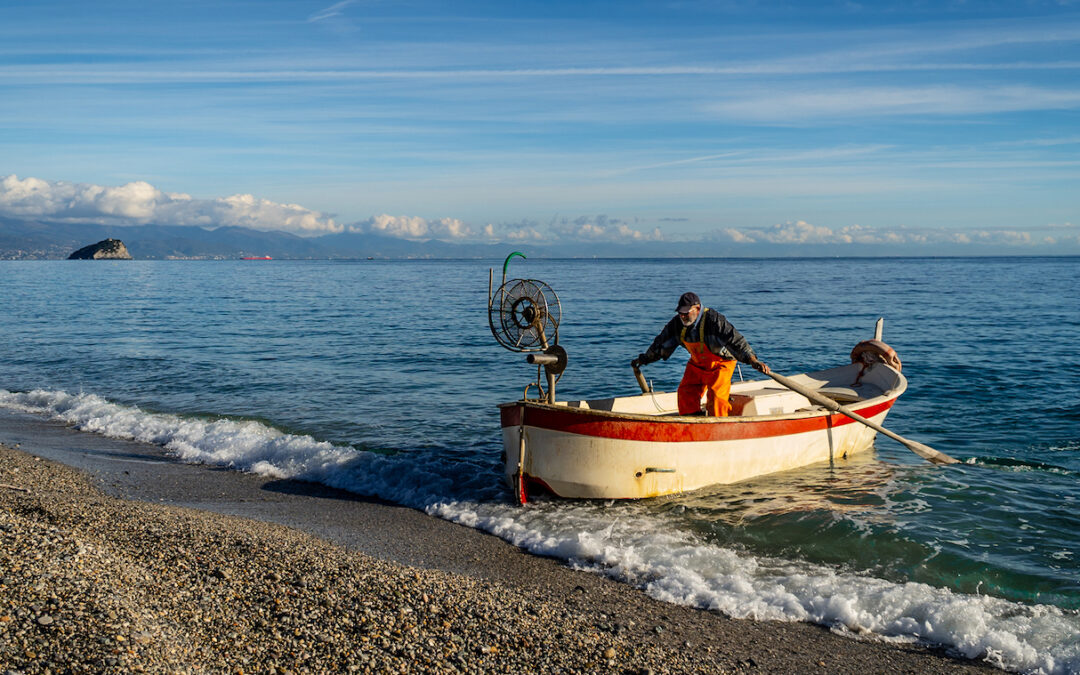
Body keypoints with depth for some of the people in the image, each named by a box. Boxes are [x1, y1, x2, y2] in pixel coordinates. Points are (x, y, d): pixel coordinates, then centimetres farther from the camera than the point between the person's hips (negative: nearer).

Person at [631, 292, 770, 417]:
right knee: (686, 392, -3)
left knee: (715, 396, -16)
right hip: (697, 364, 6)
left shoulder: (714, 320, -31)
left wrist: (753, 360, -47)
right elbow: (661, 342, 4)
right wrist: (643, 359, 12)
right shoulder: (677, 323, -11)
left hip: (720, 363, -6)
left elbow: (736, 340, -37)